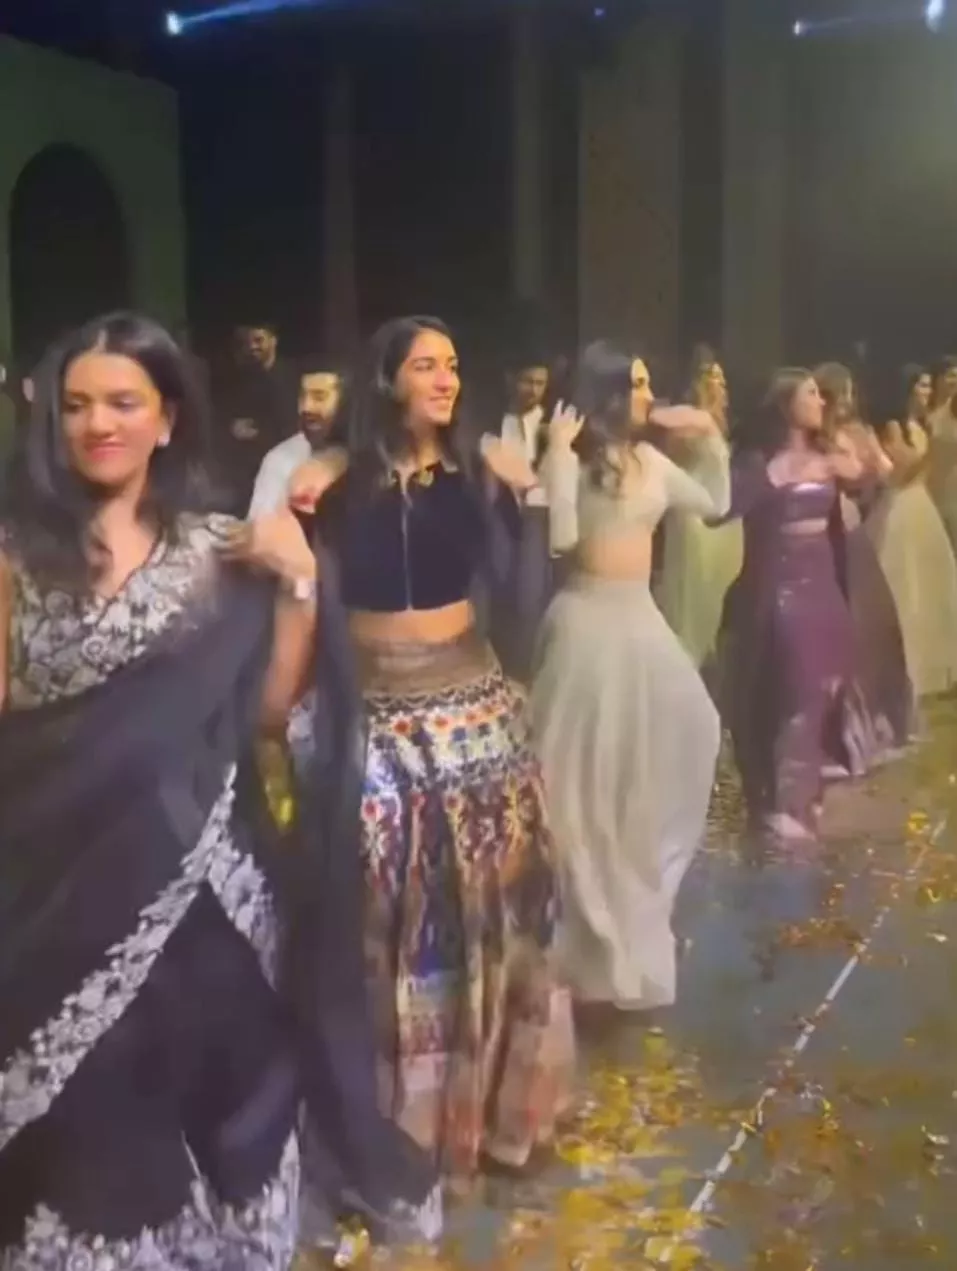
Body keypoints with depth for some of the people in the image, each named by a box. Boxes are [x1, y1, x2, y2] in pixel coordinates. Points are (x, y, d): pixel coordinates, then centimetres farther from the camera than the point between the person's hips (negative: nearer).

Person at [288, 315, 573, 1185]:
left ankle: (487, 1090, 29)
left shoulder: (477, 469, 1)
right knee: (394, 910, 6)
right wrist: (298, 514, -17)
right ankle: (407, 1104, 24)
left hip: (474, 704, 2)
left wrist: (527, 497, -12)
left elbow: (524, 593, -4)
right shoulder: (341, 475, -3)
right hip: (378, 712, -2)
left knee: (487, 895, 9)